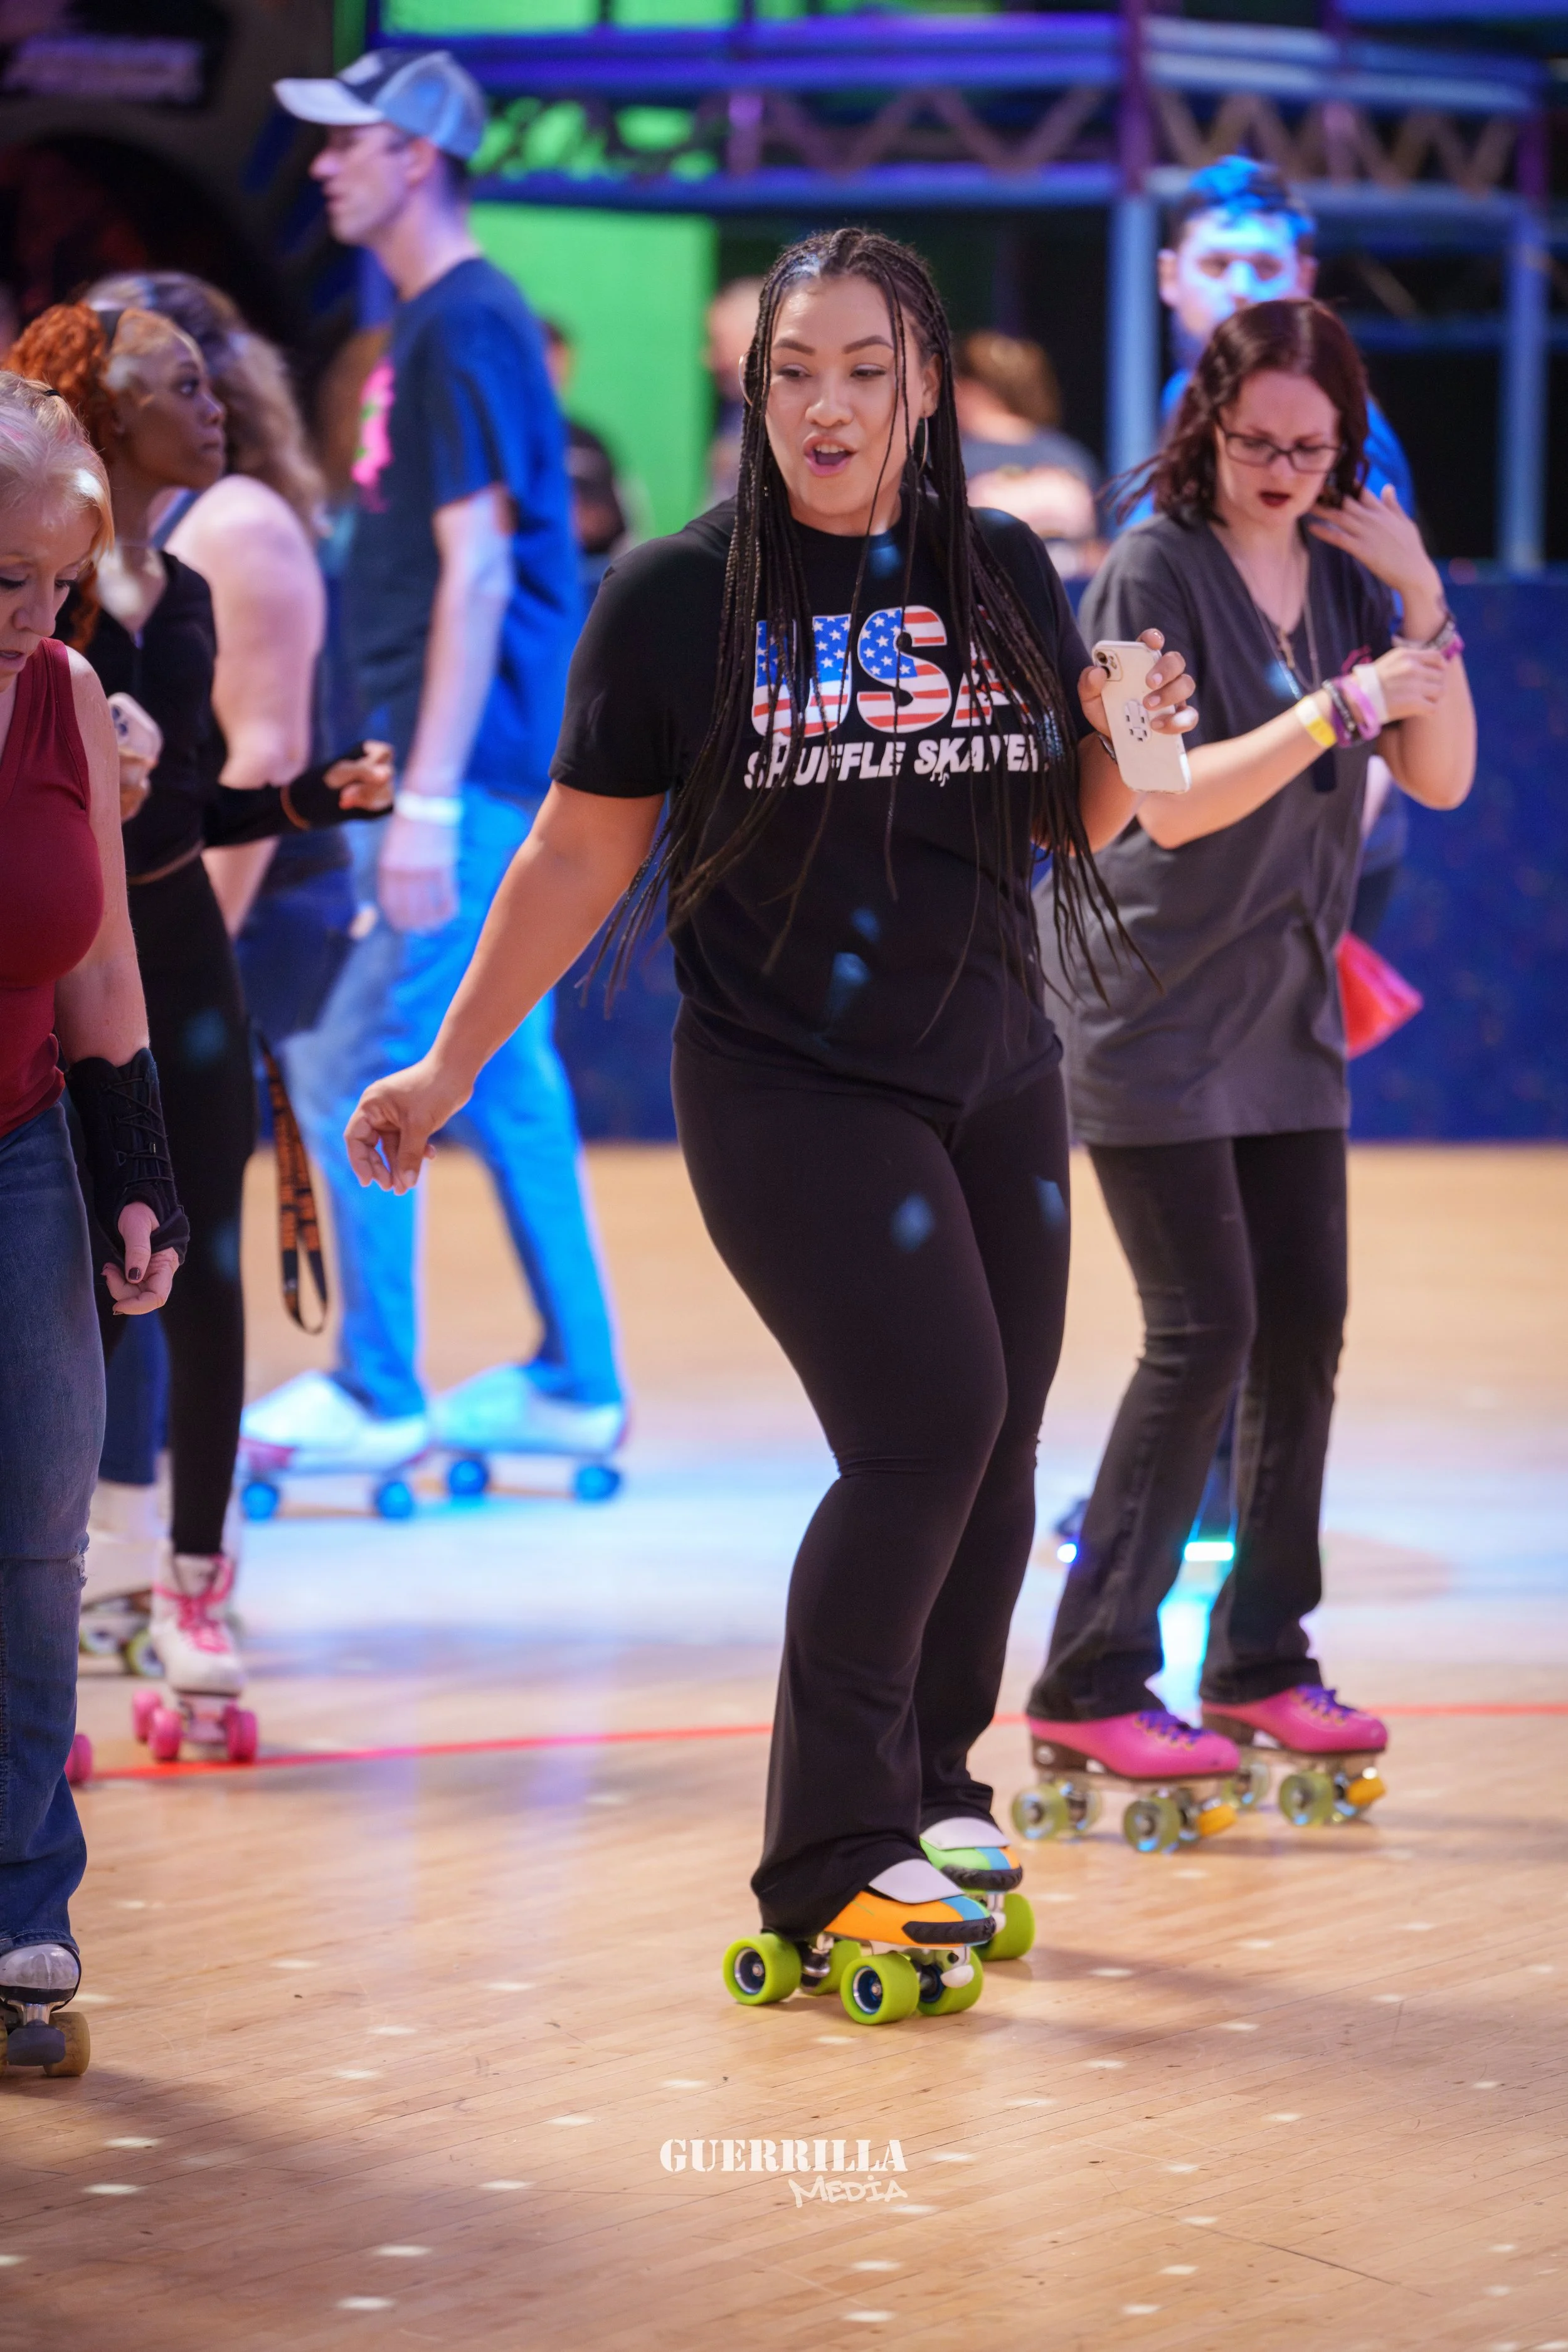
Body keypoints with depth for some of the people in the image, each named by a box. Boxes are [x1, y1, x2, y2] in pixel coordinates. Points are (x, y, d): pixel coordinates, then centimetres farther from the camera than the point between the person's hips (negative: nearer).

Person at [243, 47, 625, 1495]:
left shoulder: (464, 331, -14)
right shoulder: (439, 323, 16)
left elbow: (476, 575, -20)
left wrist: (428, 799, -23)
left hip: (473, 768, -10)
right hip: (508, 770, 10)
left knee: (351, 1071, -7)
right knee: (502, 1074, 12)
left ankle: (376, 1398, -1)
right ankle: (576, 1385, 16)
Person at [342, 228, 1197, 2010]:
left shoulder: (1005, 574, 5)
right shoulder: (680, 596, -7)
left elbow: (1068, 826, 14)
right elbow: (585, 852, 1)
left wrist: (1126, 745, -8)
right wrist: (447, 1065, 3)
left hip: (994, 1079, 5)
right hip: (786, 1089, -5)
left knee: (993, 1456, 6)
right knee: (929, 1421, -17)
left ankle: (929, 1797, 25)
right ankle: (829, 1866, -11)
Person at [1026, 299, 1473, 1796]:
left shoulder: (1345, 574, 6)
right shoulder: (1154, 575, -12)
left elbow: (1441, 781, 3)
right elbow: (1173, 802, -19)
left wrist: (1424, 608, -9)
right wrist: (1343, 705, -26)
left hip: (1286, 1013, 6)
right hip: (1153, 1004, -6)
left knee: (1304, 1329, 6)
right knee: (1203, 1332, -12)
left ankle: (1260, 1658, 16)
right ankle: (1091, 1680, -7)